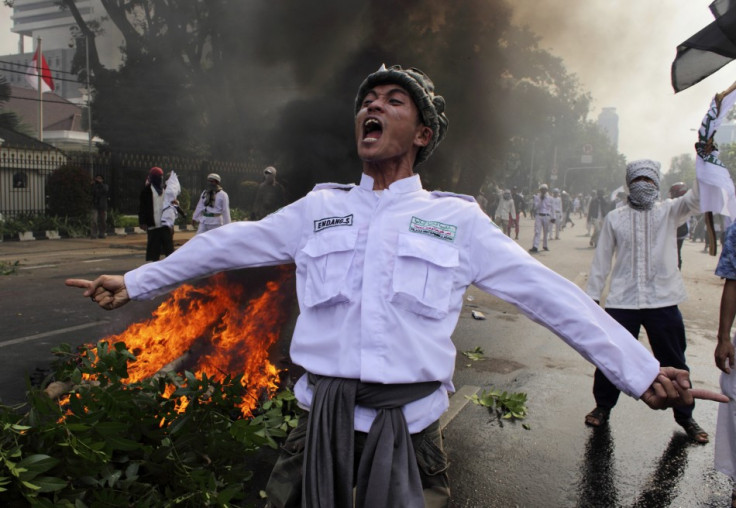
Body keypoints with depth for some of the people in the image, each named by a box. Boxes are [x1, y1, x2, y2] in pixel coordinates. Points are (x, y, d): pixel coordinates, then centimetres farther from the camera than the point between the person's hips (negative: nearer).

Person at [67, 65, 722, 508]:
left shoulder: (458, 219, 2)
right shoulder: (319, 209, 8)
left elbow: (547, 293, 0)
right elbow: (226, 245, 13)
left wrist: (640, 370, -1)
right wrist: (137, 282, 17)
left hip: (408, 431, -1)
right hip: (320, 424, 2)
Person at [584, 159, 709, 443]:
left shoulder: (669, 212, 5)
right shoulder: (614, 218, 6)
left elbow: (699, 198, -13)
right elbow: (601, 260, 6)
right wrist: (592, 296, 4)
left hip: (663, 302, 0)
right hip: (621, 302, 0)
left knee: (673, 362, 12)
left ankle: (685, 416, 31)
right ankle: (603, 406, 29)